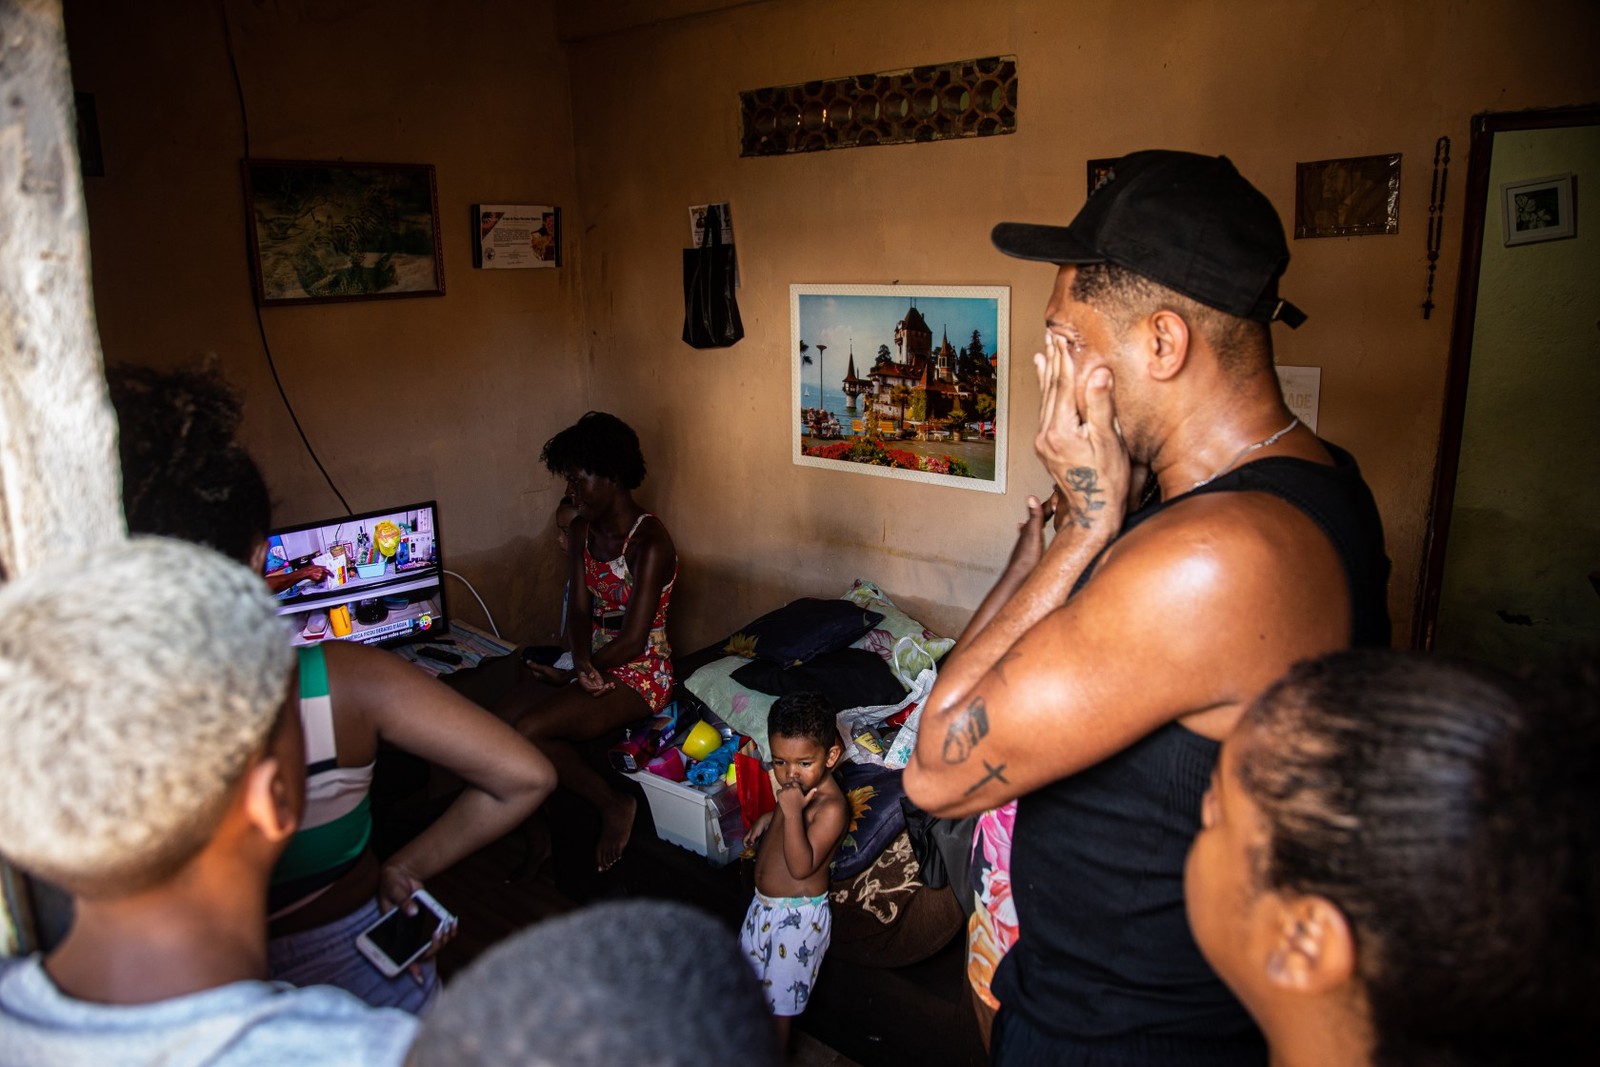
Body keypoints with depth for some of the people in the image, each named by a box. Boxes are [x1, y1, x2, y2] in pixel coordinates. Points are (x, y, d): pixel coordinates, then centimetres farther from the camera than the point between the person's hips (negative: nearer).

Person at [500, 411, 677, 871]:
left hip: (639, 674, -8)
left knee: (527, 731, -26)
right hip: (596, 664, 8)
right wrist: (581, 662, -19)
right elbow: (578, 612, 1)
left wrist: (580, 670, -11)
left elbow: (633, 640, -21)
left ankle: (614, 805, -5)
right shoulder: (583, 531, 6)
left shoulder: (649, 542, -19)